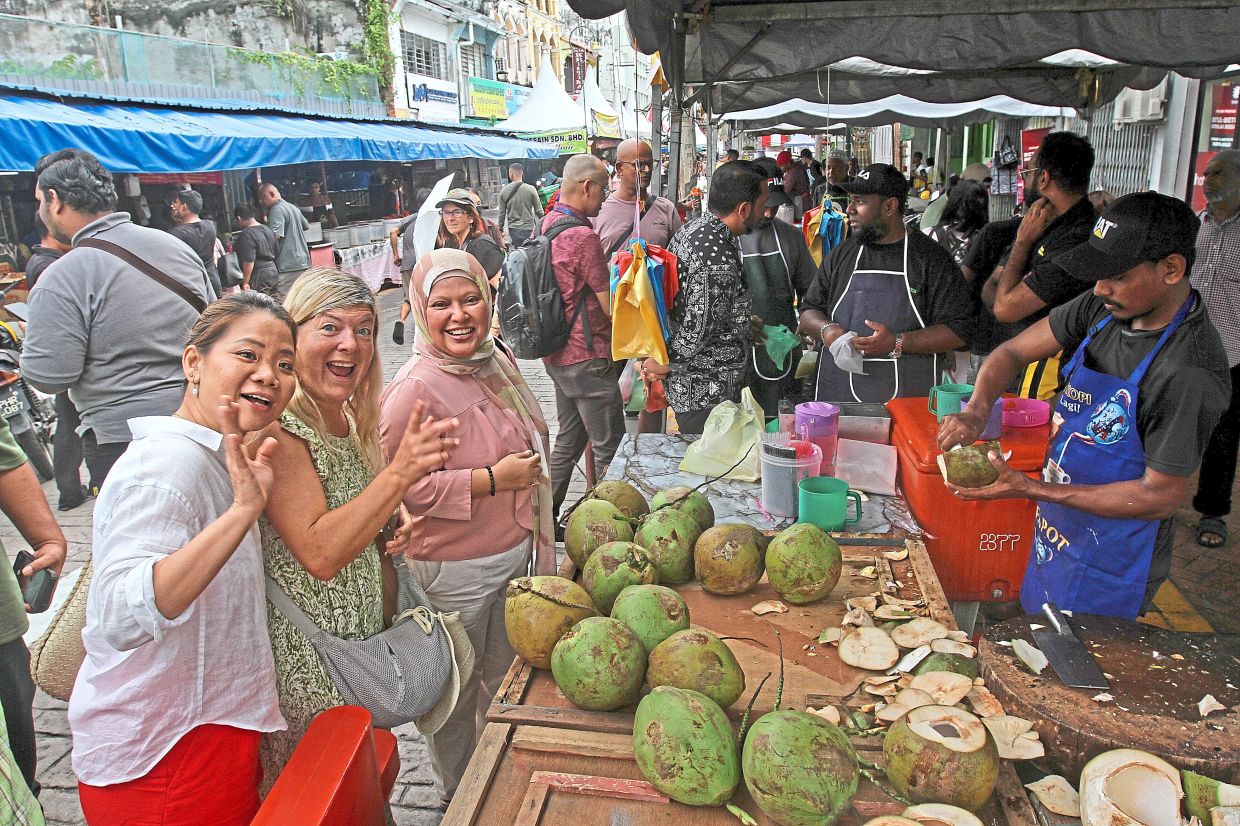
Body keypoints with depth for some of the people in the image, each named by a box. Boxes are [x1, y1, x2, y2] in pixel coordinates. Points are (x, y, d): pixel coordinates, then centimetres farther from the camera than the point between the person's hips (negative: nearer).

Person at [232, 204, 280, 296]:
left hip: (259, 278, -9)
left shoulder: (246, 234, -16)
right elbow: (277, 250, 17)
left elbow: (249, 261, -21)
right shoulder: (267, 229, 9)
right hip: (274, 272, 9)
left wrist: (245, 282, -18)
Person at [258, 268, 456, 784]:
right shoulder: (278, 427, -22)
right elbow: (319, 553, -30)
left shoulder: (350, 421, 4)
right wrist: (401, 473, -37)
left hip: (363, 639, 8)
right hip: (306, 658, -8)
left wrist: (393, 530, -2)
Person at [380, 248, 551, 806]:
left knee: (505, 676, 24)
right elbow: (396, 485, -26)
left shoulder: (495, 361, 1)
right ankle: (455, 792, 40)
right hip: (455, 569, -7)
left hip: (514, 552, 7)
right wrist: (493, 479, -24)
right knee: (458, 688, 14)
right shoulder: (416, 388, -23)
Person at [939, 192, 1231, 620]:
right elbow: (1012, 351, -1)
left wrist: (1030, 489, -26)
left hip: (1110, 567, -7)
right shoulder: (1106, 307, -7)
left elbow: (1161, 497, -23)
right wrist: (976, 411, -21)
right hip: (1056, 535, 7)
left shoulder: (1190, 373, -28)